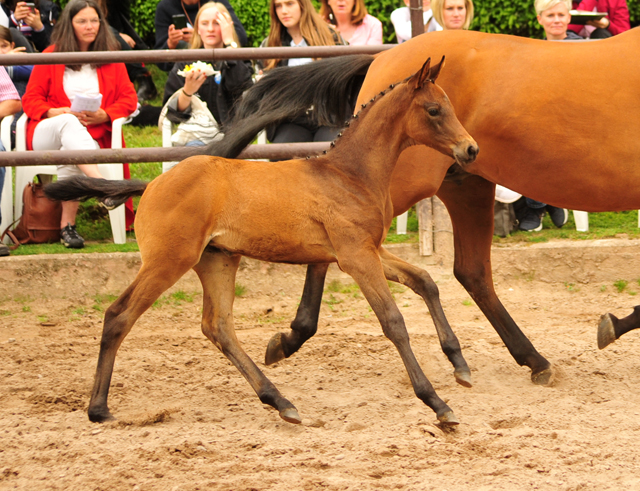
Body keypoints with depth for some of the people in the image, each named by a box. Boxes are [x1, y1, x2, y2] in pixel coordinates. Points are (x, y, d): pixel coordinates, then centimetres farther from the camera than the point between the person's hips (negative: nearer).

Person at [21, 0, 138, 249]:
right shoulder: (51, 56, 10)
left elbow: (129, 98, 9)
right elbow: (30, 99, 7)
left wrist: (104, 115, -11)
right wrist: (53, 112, -13)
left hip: (92, 134, 1)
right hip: (47, 132, -1)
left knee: (70, 150, -38)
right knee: (69, 123, -39)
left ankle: (68, 226, -39)